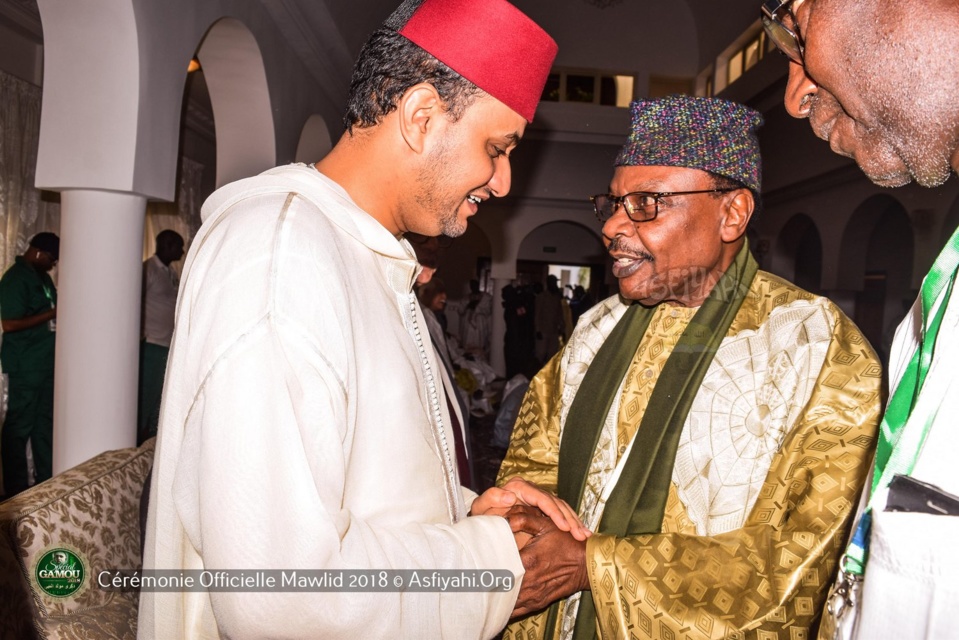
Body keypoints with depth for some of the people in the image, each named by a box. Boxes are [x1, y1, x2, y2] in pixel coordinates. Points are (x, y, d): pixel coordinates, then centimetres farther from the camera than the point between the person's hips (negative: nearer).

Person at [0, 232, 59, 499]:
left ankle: (47, 480, 24)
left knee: (45, 422, 14)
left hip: (46, 362, 9)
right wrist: (51, 314, -19)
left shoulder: (42, 276, 14)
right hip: (25, 366, -9)